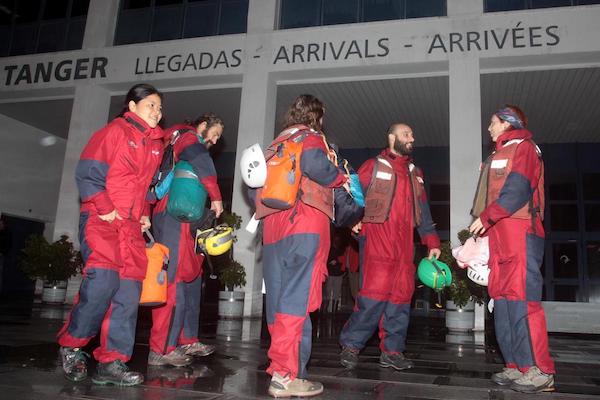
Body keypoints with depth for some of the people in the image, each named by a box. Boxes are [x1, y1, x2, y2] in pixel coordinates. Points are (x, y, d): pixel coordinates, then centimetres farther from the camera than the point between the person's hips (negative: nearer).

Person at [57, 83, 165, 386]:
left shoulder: (156, 145, 17)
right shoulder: (115, 131, -2)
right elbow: (87, 173, -9)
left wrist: (145, 214, 11)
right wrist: (106, 209, -16)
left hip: (131, 226, 7)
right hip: (101, 220, -7)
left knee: (129, 290, 0)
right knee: (102, 281, -19)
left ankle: (111, 362, 6)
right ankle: (70, 345, 5)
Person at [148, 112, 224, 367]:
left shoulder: (188, 143, 28)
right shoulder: (188, 137, -1)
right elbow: (201, 160, -24)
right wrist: (216, 198, -19)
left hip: (184, 220, 10)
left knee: (191, 279, 12)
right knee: (174, 280, -12)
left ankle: (187, 340, 18)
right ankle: (161, 349, -9)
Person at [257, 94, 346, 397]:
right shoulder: (311, 138, 3)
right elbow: (314, 163, -20)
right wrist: (339, 178, -3)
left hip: (273, 231, 7)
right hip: (304, 228, -7)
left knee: (278, 301, 9)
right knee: (297, 300, -9)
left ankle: (280, 365, 17)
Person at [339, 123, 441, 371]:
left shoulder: (415, 174, 23)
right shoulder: (373, 166, 7)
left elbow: (423, 210, 21)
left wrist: (431, 241, 14)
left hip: (404, 243, 6)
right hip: (376, 239, -6)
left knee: (402, 293, 3)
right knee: (375, 291, -14)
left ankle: (392, 350, 13)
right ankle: (351, 345, -2)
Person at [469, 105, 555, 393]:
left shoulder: (524, 147, 1)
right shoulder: (498, 156, 26)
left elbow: (517, 189, -13)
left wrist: (485, 217, -14)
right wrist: (483, 225, 10)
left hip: (520, 233, -9)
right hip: (499, 236, 9)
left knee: (522, 299, -13)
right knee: (503, 300, 4)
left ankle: (540, 370, -9)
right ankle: (516, 366, 8)